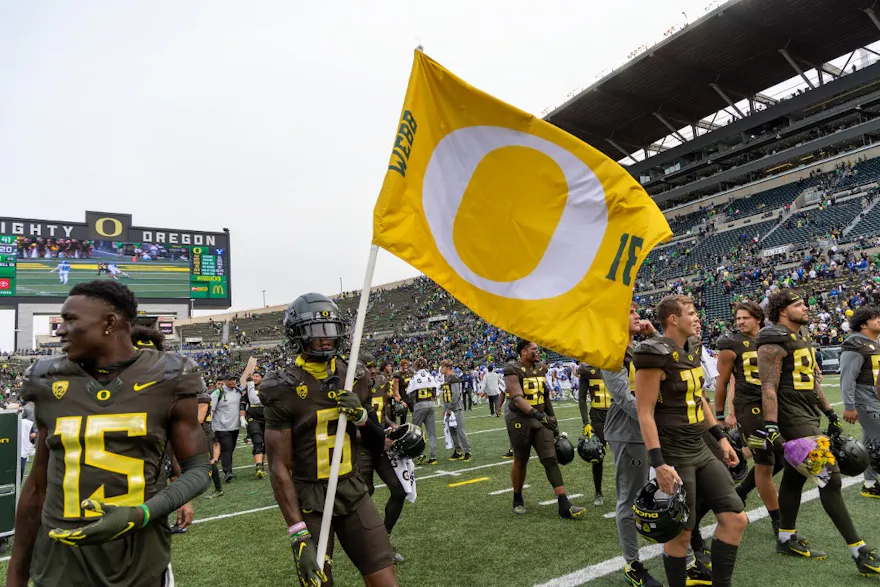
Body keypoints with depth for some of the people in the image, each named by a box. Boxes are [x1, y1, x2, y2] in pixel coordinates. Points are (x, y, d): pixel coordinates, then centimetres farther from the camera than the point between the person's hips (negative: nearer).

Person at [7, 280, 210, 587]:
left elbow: (197, 470, -3)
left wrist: (140, 514, -18)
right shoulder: (51, 383, 2)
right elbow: (39, 484, 9)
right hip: (60, 562, 3)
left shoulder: (166, 380, -7)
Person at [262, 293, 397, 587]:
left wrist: (361, 416, -13)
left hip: (353, 491, 4)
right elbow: (279, 467, -13)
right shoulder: (284, 388, -12)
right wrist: (298, 535, -17)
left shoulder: (355, 378, 2)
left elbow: (377, 446, 8)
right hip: (309, 500, -4)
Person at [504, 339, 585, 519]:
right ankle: (517, 499, 30)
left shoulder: (541, 368, 8)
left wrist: (553, 419, 15)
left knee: (551, 460, -2)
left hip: (541, 419, 5)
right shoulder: (513, 370, -13)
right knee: (520, 462, 9)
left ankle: (564, 505, -1)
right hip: (520, 420, -5)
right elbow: (517, 398, -24)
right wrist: (537, 414, -33)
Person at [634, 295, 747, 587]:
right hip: (674, 457, -9)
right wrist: (659, 463, -24)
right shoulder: (656, 355, -18)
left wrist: (720, 437, 18)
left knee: (736, 519, 10)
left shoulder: (691, 350, 10)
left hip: (701, 451, 9)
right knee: (680, 533, 4)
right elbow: (645, 413, -20)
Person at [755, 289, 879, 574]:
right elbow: (769, 388, -20)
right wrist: (771, 427, -24)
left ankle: (787, 539, 26)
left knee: (795, 476, 15)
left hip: (808, 416, 10)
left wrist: (830, 413, 23)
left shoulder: (802, 338, 16)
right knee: (830, 478, -8)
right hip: (793, 419, -10)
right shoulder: (775, 342, -15)